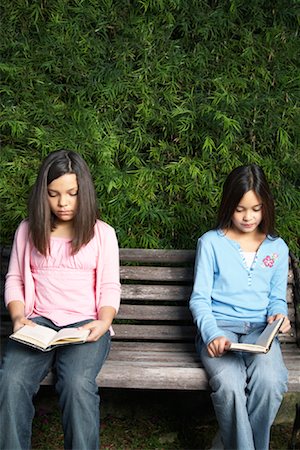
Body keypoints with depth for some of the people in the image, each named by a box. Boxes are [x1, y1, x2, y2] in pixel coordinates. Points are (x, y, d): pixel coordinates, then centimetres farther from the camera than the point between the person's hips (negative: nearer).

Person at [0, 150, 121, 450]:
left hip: (85, 323, -1)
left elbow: (110, 287, 7)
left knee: (77, 384, -33)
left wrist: (104, 322, -13)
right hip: (38, 322, 2)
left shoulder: (102, 232, 10)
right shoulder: (28, 230, 14)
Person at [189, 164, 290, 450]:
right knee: (229, 386, -34)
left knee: (270, 381, -31)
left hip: (260, 330, 3)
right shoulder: (211, 242, 5)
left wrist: (279, 315, -6)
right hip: (219, 328, -2)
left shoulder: (277, 248, 15)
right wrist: (212, 335, -18)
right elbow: (199, 298, 0)